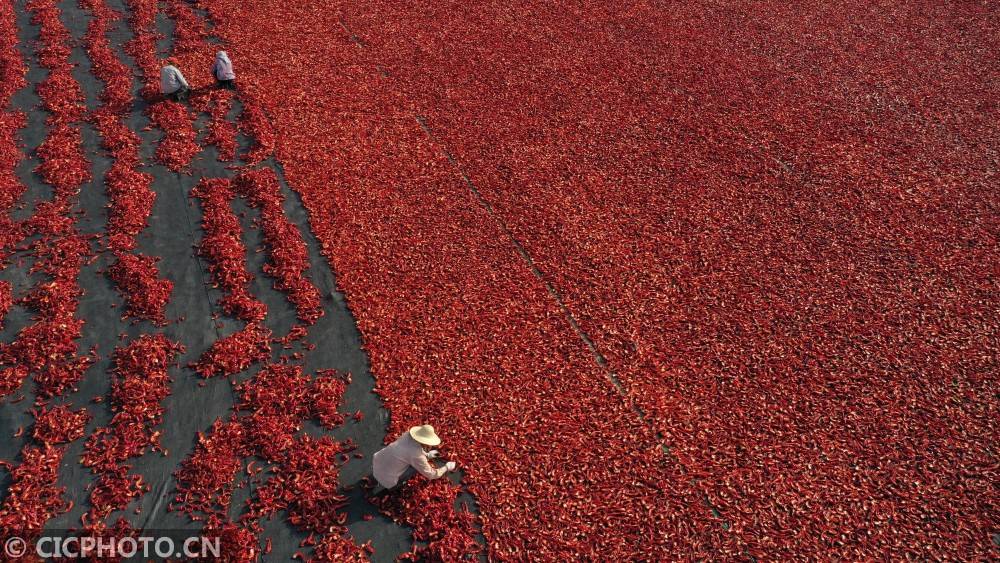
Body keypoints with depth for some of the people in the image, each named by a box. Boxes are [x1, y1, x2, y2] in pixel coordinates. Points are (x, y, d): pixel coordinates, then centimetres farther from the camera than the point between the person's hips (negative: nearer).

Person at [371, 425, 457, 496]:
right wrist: (447, 467, 6)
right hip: (386, 479, -7)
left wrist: (427, 455, 22)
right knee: (418, 466, -5)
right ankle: (388, 488, 4)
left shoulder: (408, 435, -7)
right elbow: (431, 475, -9)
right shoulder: (417, 456, -23)